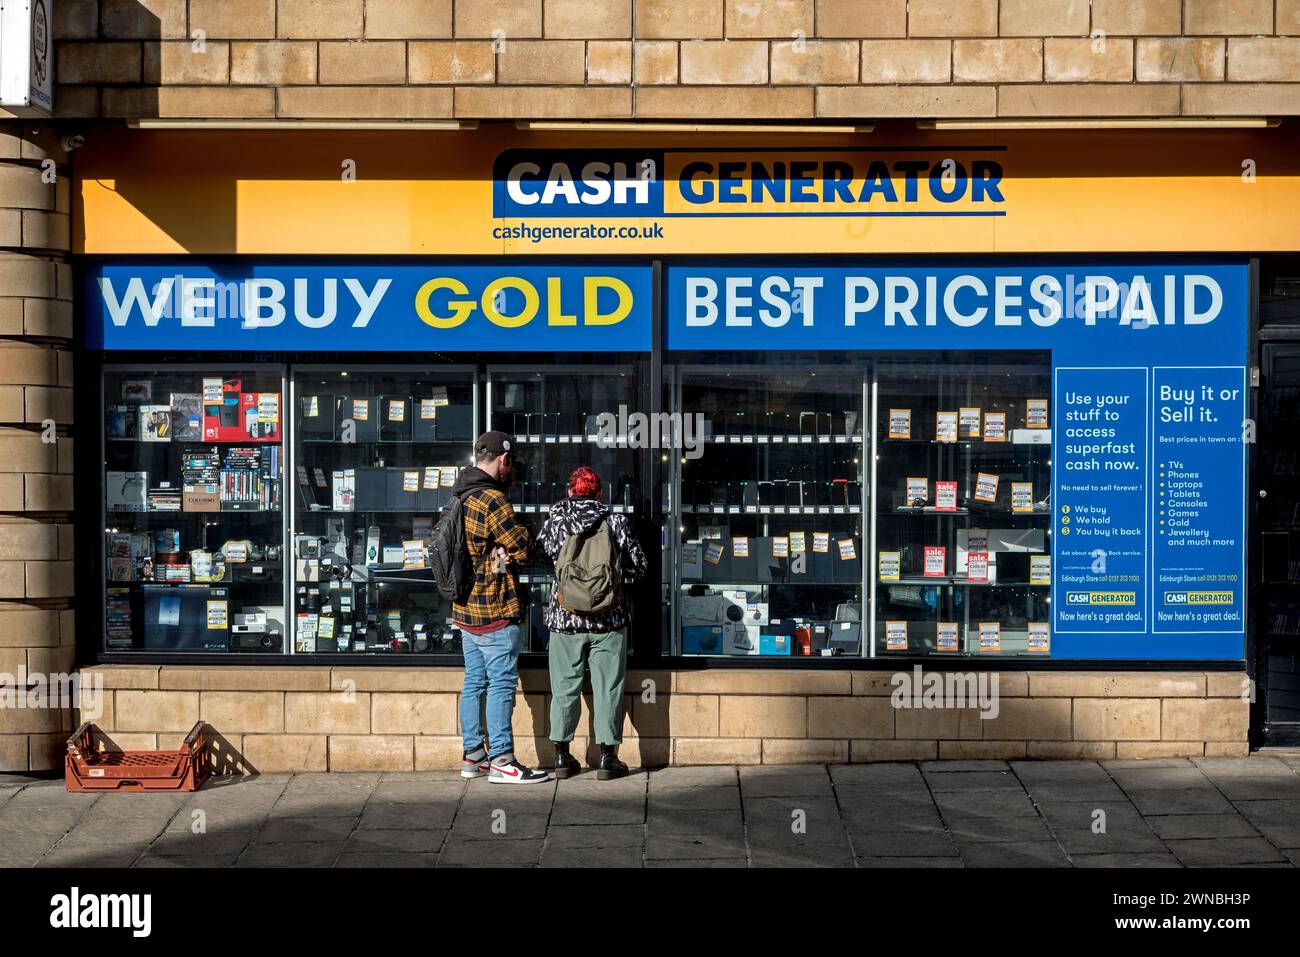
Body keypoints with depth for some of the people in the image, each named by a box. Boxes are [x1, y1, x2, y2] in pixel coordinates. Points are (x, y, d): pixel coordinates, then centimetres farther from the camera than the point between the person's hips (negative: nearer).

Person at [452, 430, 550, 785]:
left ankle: (473, 755, 17)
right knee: (502, 683, -6)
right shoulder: (492, 499, -17)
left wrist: (500, 554, -2)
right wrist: (513, 551, 5)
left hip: (465, 608, 9)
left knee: (474, 682, 13)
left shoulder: (460, 497, 13)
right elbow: (524, 548, -16)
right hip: (495, 609, -9)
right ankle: (501, 761, -5)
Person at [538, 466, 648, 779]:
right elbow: (639, 566, 2)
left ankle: (562, 756, 14)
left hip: (565, 617, 1)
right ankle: (607, 757, 6)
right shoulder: (616, 521, -4)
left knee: (564, 688, 10)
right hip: (609, 619, -1)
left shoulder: (556, 518, -3)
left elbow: (543, 547, 14)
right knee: (607, 687, 5)